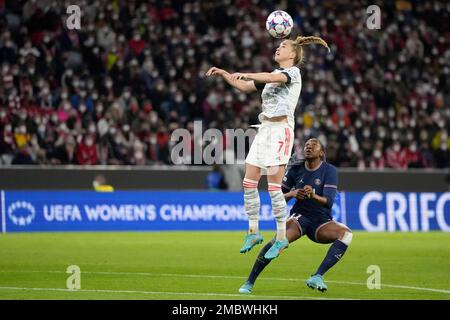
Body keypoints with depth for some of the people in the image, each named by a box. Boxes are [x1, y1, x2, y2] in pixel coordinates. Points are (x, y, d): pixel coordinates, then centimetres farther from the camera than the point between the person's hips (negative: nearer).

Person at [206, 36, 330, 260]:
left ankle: (281, 238, -5)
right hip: (264, 130, 8)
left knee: (274, 186, -11)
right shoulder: (273, 74, 22)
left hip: (281, 130, -8)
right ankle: (253, 233, 12)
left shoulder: (293, 71, -2)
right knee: (249, 182, 3)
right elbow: (244, 87, 27)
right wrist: (223, 74, 16)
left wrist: (246, 74, -33)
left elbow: (273, 78, -23)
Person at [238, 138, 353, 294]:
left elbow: (328, 202, -17)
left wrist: (313, 195, -38)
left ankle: (317, 277, -33)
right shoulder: (295, 169, 1)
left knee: (346, 233, -30)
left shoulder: (329, 171, -6)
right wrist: (292, 194, -17)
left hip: (322, 221, 0)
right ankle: (249, 283, -18)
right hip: (300, 216, 0)